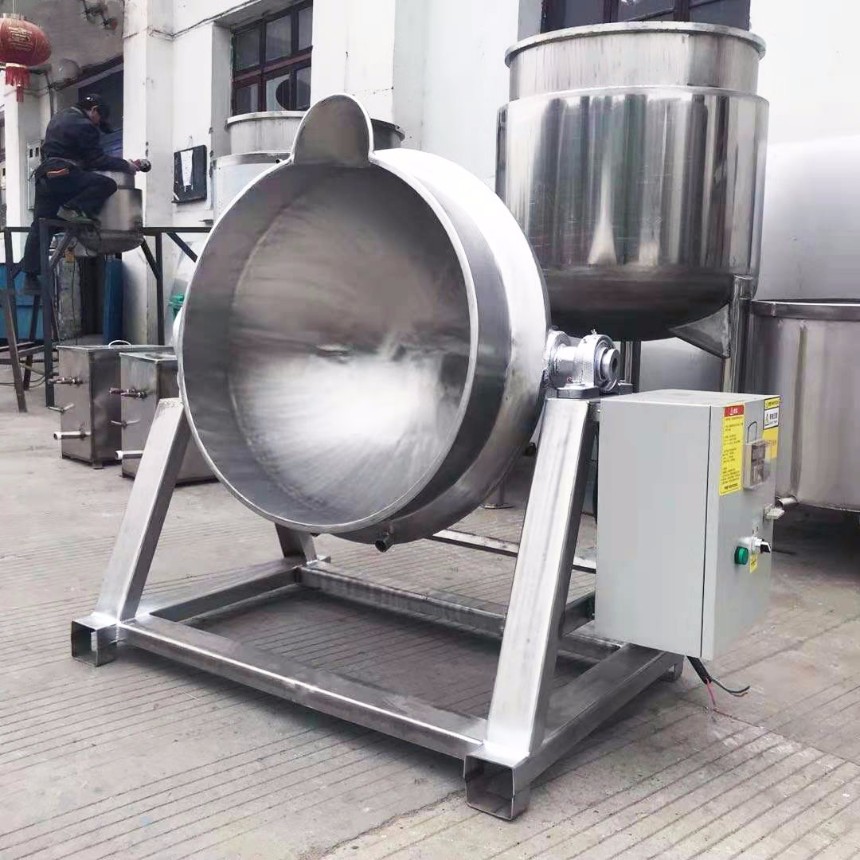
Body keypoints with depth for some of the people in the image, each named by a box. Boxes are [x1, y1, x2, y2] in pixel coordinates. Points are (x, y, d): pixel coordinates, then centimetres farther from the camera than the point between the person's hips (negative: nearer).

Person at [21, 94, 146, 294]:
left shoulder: (59, 117, 24)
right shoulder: (84, 126, -6)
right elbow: (97, 160, -8)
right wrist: (125, 165, 1)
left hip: (45, 176, 9)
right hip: (62, 175, -9)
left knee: (40, 228, 7)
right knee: (107, 184, -12)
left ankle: (30, 278, 7)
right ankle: (73, 208, -22)